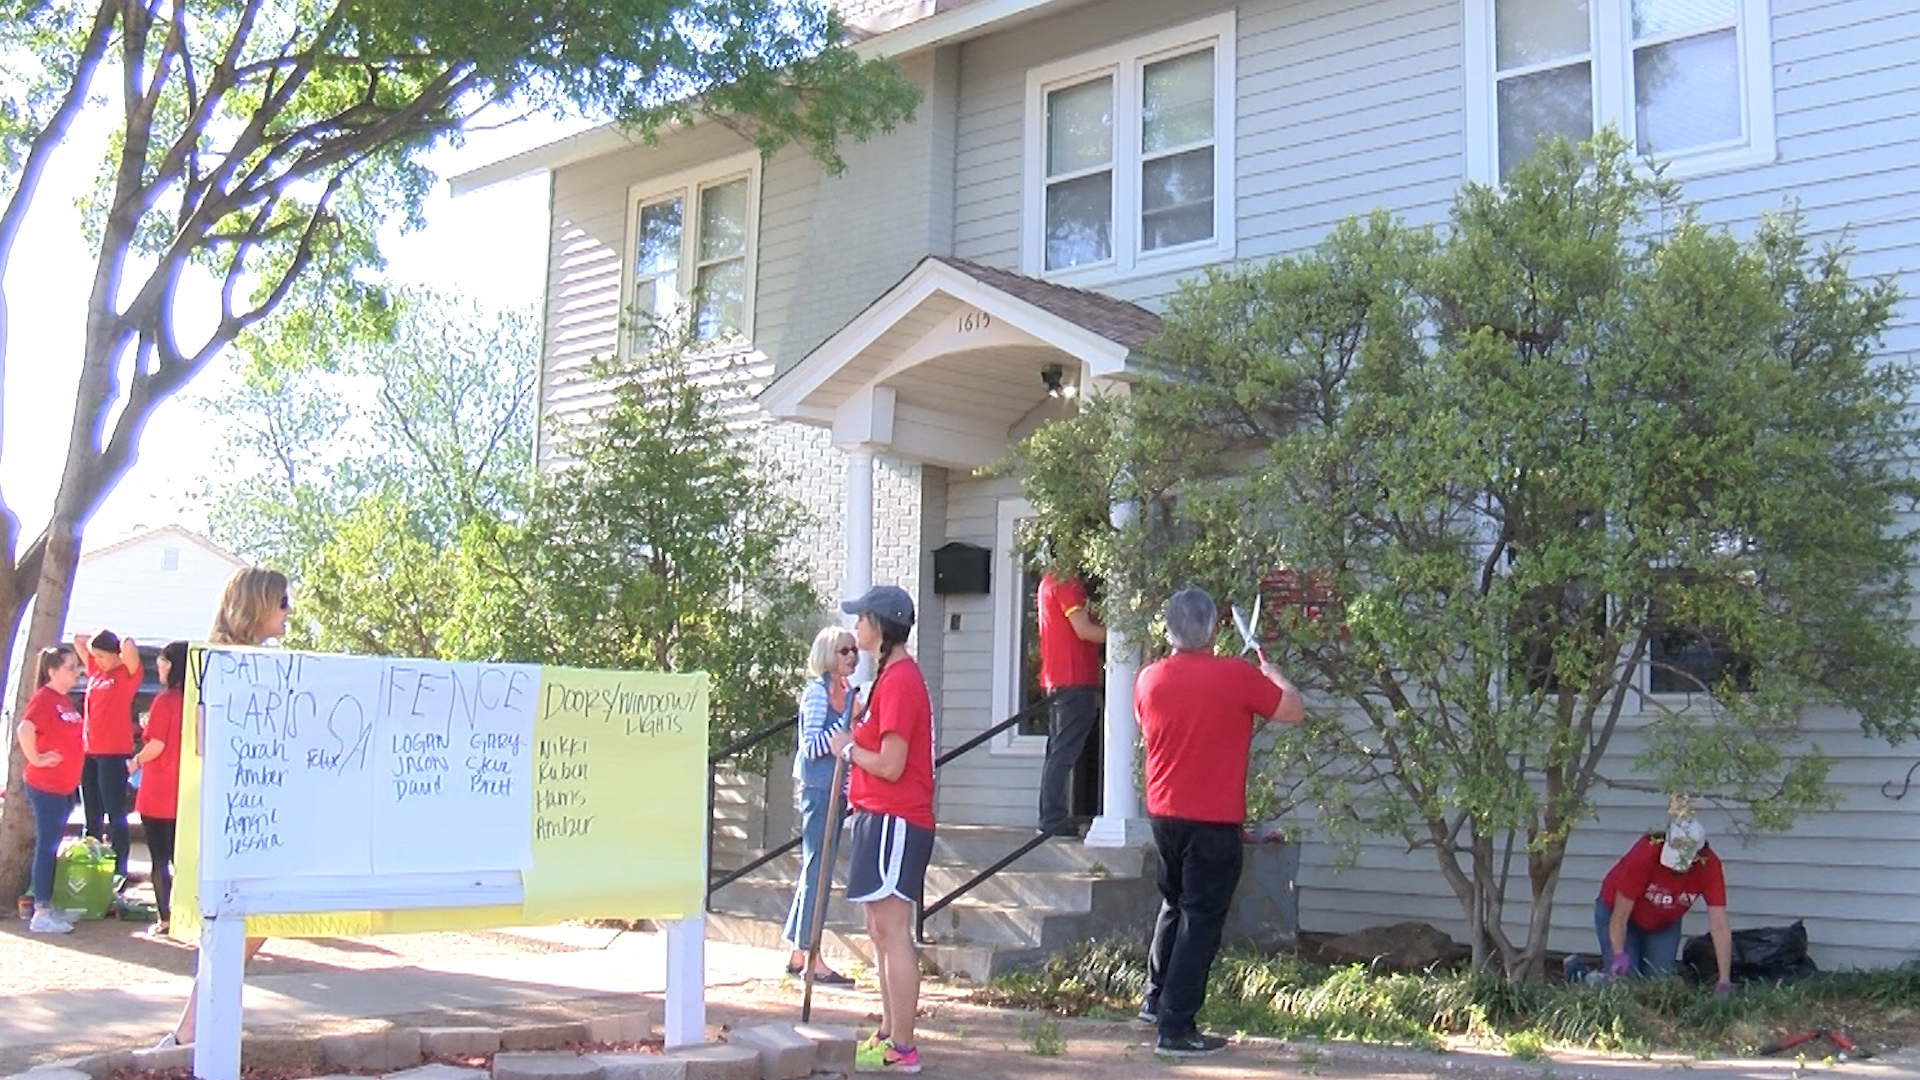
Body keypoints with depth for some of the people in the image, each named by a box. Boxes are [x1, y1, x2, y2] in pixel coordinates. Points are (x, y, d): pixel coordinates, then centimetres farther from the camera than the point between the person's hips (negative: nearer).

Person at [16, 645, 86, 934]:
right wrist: (36, 759, -21)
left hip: (63, 787, 9)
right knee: (46, 847, -4)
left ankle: (48, 906, 22)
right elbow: (24, 730, -30)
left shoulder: (63, 701, 12)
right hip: (45, 787, -9)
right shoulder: (44, 698, -15)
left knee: (52, 847, 14)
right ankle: (41, 913, 1)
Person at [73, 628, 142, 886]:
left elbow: (128, 646, -27)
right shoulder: (95, 670, 12)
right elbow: (77, 639, 24)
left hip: (114, 753, -7)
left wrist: (119, 640, -7)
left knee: (116, 815, -6)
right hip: (90, 751, 7)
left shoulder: (127, 672, -7)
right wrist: (98, 637, 12)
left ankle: (119, 872, -4)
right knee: (92, 816, 12)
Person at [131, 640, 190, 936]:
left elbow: (156, 745, -17)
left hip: (158, 793, -6)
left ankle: (164, 919, 5)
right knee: (180, 857, 14)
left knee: (159, 859, 3)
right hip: (185, 795, 6)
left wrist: (136, 761, 1)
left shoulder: (165, 700, -13)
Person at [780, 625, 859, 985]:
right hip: (818, 787, -9)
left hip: (836, 788, 9)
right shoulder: (817, 691, -11)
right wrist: (848, 723, -24)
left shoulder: (847, 691, 13)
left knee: (815, 868, 12)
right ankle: (811, 956, -3)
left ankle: (795, 951, 20)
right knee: (817, 867, -7)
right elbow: (811, 746, -18)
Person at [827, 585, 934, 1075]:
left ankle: (901, 1050, -4)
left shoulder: (899, 680, -16)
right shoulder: (894, 675, 17)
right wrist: (855, 742, 7)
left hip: (893, 820, -11)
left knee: (893, 933, -8)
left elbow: (890, 764, -20)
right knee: (881, 932, 15)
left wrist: (848, 748, -6)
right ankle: (888, 1035, 23)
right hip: (881, 817, 11)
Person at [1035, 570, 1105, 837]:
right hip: (1075, 681, -10)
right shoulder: (1066, 583, -12)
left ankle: (1050, 819, 15)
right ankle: (1053, 820, -8)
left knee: (1057, 752, 12)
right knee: (1064, 753, -8)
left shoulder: (1049, 581, 18)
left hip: (1056, 680, 10)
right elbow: (1083, 630, -17)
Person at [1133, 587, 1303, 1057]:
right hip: (1215, 820, -5)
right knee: (1201, 918, 0)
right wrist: (1271, 673, 16)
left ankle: (1155, 999, 31)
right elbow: (1292, 711, -3)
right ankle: (1175, 1027, 0)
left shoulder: (1149, 679, -1)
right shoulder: (1236, 676, -15)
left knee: (1175, 904, 24)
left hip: (1163, 812, 6)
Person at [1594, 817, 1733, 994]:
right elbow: (1620, 916, -31)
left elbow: (1719, 926, -30)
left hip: (1665, 924, 3)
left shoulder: (1709, 865, -29)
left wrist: (1724, 982, -35)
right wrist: (1618, 955, -45)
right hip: (1613, 911, -3)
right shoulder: (1645, 854, -37)